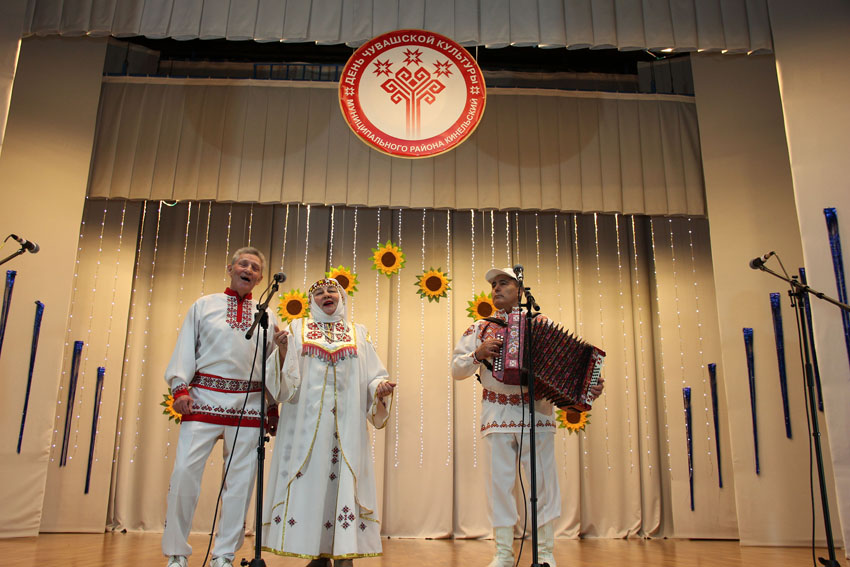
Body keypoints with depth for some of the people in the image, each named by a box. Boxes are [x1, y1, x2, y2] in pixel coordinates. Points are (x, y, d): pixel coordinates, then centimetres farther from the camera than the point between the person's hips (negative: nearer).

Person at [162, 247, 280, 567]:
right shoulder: (204, 306, 13)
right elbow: (185, 349, 8)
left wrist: (274, 407, 11)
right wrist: (180, 387, -5)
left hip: (248, 405, 2)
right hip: (204, 399, -1)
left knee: (240, 478, 1)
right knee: (185, 471, -8)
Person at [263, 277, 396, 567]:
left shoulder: (358, 334, 15)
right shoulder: (298, 329, 13)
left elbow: (373, 376, 11)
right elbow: (285, 379, 4)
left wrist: (381, 388, -11)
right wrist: (282, 350, -15)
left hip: (346, 422, 0)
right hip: (307, 421, 0)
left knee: (344, 481, -6)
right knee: (309, 480, -4)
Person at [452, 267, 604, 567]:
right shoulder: (479, 329, 11)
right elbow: (456, 368, 7)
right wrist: (478, 354, -10)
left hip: (536, 410, 0)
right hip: (498, 414, 1)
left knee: (543, 480, 2)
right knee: (500, 482, 3)